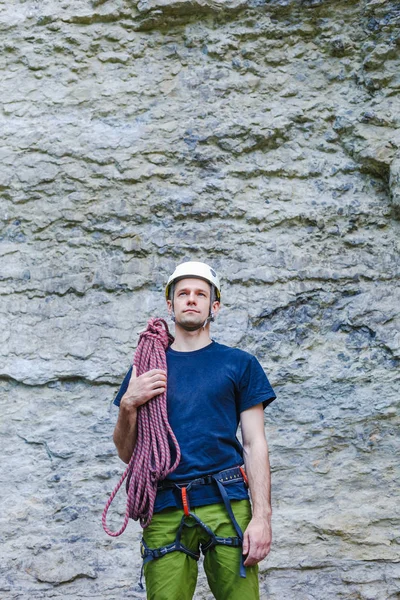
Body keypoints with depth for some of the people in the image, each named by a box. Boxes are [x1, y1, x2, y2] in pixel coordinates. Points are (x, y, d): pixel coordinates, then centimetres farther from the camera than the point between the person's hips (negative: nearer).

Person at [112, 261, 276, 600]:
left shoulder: (239, 364, 9)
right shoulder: (147, 368, 14)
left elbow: (255, 445, 4)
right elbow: (127, 454, 14)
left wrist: (262, 516, -7)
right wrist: (128, 405, -4)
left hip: (227, 506, -1)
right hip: (165, 510, 1)